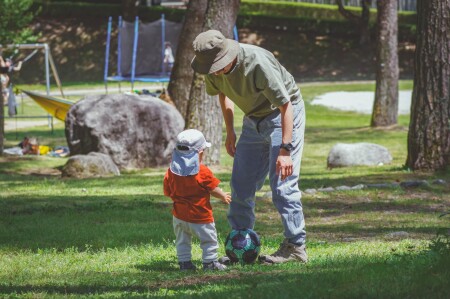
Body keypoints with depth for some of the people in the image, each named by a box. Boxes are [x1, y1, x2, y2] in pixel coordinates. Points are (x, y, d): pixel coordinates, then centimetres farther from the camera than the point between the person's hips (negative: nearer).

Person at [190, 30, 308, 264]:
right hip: (253, 119, 7)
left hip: (283, 114, -7)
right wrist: (230, 132, 13)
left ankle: (295, 247, -10)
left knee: (282, 183, -15)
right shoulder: (214, 70, -14)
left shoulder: (258, 63, -35)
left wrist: (285, 150, -32)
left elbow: (285, 105, -30)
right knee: (241, 185, 5)